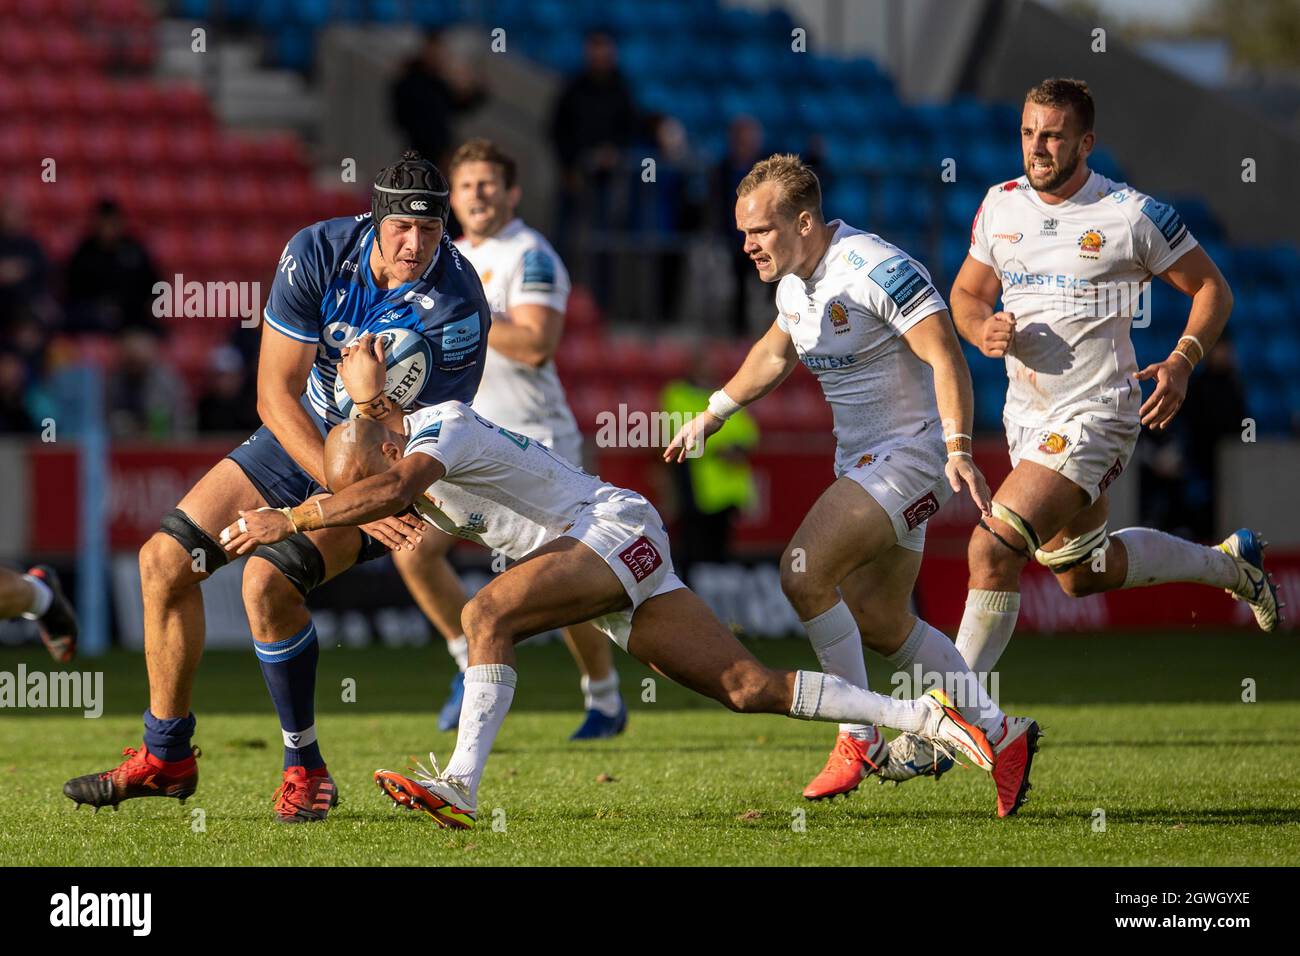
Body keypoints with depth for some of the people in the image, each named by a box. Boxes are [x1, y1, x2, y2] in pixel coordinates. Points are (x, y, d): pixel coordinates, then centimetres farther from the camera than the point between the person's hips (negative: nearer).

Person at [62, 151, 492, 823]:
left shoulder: (458, 307, -27)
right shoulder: (316, 253, -20)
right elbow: (275, 395, -19)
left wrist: (385, 417, -41)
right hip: (302, 438, 5)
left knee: (268, 580, -28)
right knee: (165, 561, 1)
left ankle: (305, 769, -12)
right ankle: (166, 759, 16)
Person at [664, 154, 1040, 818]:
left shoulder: (876, 269, -21)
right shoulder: (793, 280, 7)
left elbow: (946, 357, -26)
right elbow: (775, 353, 28)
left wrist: (958, 450, -36)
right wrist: (711, 415, 29)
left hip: (911, 452, -10)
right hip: (861, 458, 10)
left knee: (804, 572, -21)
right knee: (879, 621, 11)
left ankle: (860, 738, -9)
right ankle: (1001, 734, 22)